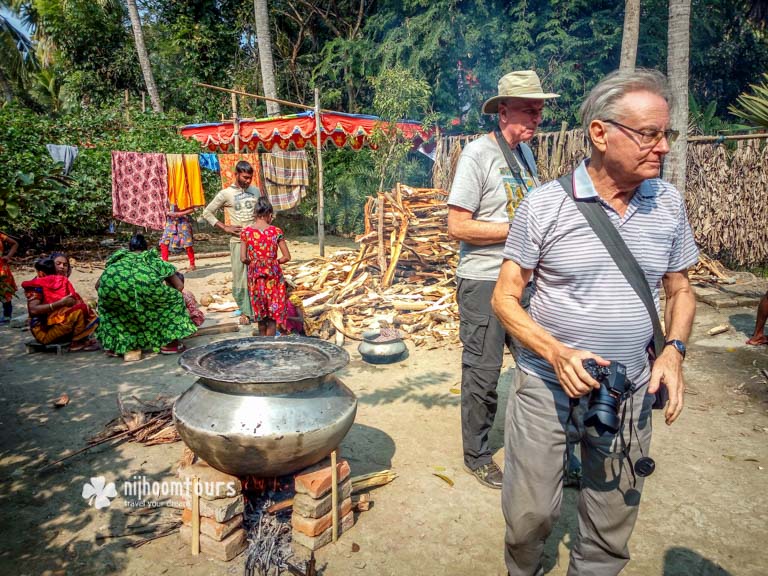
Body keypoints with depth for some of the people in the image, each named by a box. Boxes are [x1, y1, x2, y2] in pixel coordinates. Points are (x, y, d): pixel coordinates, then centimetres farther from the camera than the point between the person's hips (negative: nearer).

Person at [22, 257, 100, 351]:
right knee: (79, 310, -22)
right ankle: (76, 343, -12)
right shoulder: (37, 286, -10)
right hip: (44, 330, -8)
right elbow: (33, 310, -25)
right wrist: (60, 303, -29)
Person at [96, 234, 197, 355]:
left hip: (111, 281, 3)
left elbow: (98, 285, 39)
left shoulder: (120, 257, 42)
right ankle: (169, 343, 21)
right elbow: (179, 286, 31)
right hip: (144, 282, -3)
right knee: (175, 298, 23)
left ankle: (113, 344, 34)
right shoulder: (153, 258, 37)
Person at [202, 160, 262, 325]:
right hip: (238, 241, -2)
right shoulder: (226, 194, -2)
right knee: (240, 277, 1)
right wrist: (225, 228, -4)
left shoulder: (256, 191, 9)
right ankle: (245, 311, 13)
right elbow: (207, 212, 3)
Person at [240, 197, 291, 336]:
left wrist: (253, 262, 11)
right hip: (273, 275, -2)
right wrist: (274, 262, 9)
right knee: (273, 310, 10)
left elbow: (243, 258, -8)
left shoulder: (246, 232, -5)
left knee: (260, 310, 19)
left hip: (255, 275, 2)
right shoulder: (276, 231, -8)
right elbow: (287, 257, -7)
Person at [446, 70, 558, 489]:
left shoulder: (525, 152, 12)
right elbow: (458, 226, -18)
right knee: (483, 372, 3)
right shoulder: (478, 154, -12)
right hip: (483, 281, -8)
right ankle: (476, 455, 22)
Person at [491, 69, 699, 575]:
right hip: (547, 387, -3)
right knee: (529, 516, 10)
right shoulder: (544, 204, -11)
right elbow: (505, 298, -8)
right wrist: (557, 352, -23)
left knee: (613, 529, 18)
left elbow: (681, 291, 11)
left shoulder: (669, 202, 0)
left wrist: (674, 350, -8)